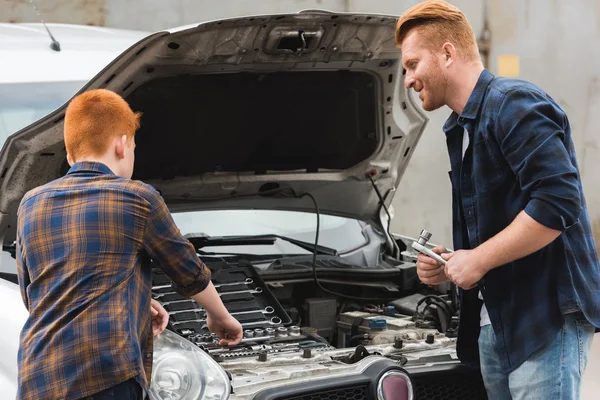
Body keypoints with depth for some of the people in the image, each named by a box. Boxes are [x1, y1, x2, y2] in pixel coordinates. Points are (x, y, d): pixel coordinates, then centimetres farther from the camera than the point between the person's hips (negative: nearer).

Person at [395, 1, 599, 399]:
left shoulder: (514, 105, -13)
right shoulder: (461, 129, 18)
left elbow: (558, 203, -24)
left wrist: (477, 260, -17)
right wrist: (450, 267, 7)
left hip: (546, 319, -9)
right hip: (493, 324, 9)